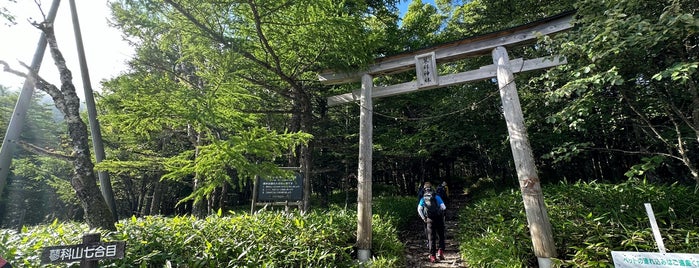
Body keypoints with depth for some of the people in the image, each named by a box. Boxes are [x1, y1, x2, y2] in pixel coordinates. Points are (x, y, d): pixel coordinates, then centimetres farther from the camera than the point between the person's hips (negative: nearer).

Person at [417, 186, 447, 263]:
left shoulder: (423, 199, 9)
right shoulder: (437, 197, 5)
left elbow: (419, 209, -3)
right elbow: (443, 207, -5)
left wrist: (423, 218, 6)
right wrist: (439, 211, 15)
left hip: (429, 220, 1)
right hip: (438, 218, -1)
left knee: (431, 238, 9)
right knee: (441, 236, 14)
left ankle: (432, 256, 8)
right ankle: (441, 251, -2)